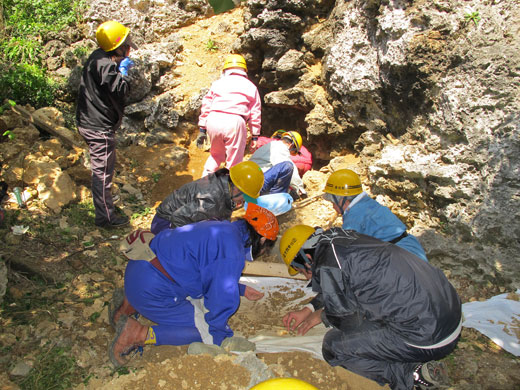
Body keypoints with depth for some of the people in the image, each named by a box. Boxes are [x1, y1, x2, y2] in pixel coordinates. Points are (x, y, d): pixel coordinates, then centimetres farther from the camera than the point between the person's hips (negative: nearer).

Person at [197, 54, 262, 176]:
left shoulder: (218, 83, 21)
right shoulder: (250, 87, 17)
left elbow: (206, 106, 15)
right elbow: (255, 113, 10)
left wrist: (202, 129, 17)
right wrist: (255, 136, 12)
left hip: (213, 120, 3)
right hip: (234, 122, -3)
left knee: (216, 154, 26)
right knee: (234, 162, 6)